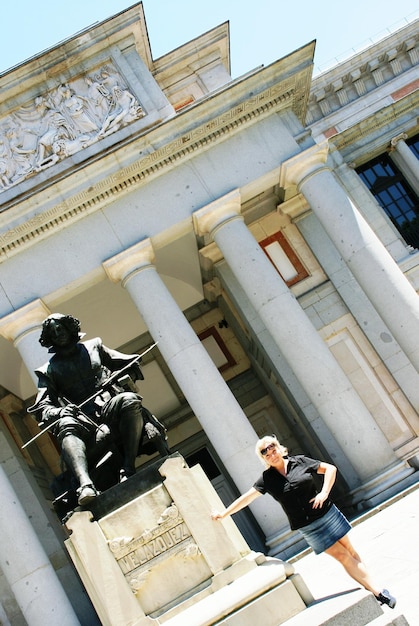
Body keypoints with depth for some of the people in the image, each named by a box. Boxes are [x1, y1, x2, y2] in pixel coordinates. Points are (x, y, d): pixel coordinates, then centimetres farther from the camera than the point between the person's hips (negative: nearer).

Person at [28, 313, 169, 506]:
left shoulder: (94, 346, 24)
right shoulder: (48, 371, 21)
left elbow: (131, 364, 23)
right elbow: (41, 407, 9)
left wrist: (124, 378, -1)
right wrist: (59, 412, -14)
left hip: (111, 407, 1)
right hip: (82, 419, -1)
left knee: (130, 400, -33)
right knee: (66, 426, -35)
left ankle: (128, 469, -35)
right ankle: (85, 485, -57)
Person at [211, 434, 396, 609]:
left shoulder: (300, 461, -4)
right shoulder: (267, 478, -4)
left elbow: (330, 468, -1)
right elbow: (246, 497, 1)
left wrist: (324, 492, -13)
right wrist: (223, 514, 3)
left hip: (327, 513, 1)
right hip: (309, 527, -1)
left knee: (349, 550, 6)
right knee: (342, 556, -2)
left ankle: (371, 587, 15)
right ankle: (377, 591, 3)